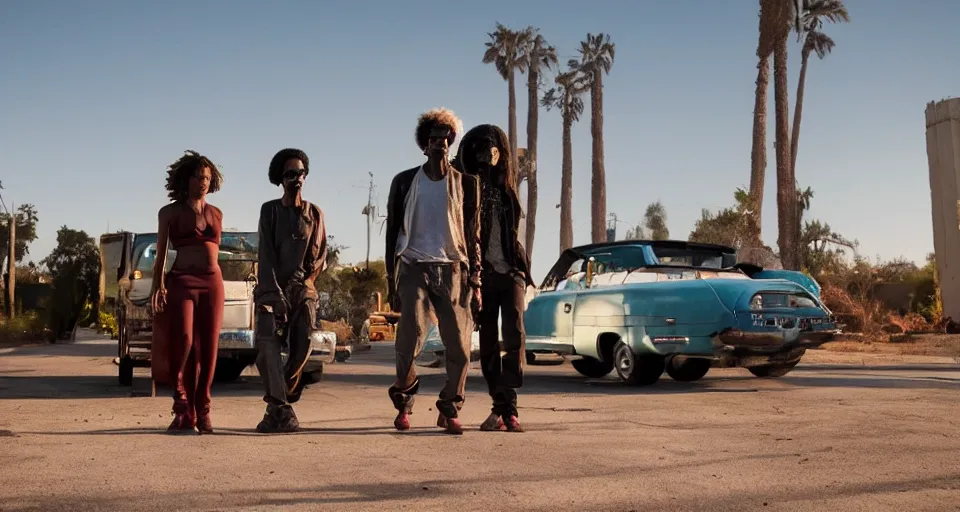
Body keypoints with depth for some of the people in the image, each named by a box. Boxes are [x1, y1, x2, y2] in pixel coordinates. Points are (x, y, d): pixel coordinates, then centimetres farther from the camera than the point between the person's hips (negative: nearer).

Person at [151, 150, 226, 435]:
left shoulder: (216, 213, 17)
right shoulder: (170, 212, 7)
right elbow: (161, 254, 3)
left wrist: (215, 284, 15)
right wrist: (158, 286, -9)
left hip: (212, 283, 3)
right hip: (181, 281, -3)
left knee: (208, 348, -1)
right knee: (183, 343, -15)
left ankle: (202, 412, 6)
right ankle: (184, 414, -9)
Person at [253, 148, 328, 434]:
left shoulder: (314, 213, 12)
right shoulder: (270, 210, 6)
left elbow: (321, 254, 10)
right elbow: (266, 254, -4)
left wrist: (305, 278, -8)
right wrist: (274, 292, -16)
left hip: (303, 289, 2)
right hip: (272, 288, -2)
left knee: (301, 349, -4)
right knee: (268, 346, -19)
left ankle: (276, 409, 9)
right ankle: (282, 409, -23)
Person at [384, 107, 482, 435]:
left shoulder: (466, 183, 8)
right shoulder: (405, 182, 8)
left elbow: (474, 235, 8)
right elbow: (392, 233, 10)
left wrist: (475, 281, 1)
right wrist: (391, 283, 5)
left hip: (453, 270, 1)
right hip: (414, 268, -1)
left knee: (459, 347, -4)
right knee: (409, 342, -12)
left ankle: (449, 411, 12)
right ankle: (403, 404, 10)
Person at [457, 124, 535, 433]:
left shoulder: (506, 187, 15)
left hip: (510, 271, 2)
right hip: (482, 273, -2)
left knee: (514, 336, -14)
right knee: (487, 342, 3)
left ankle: (506, 407, -16)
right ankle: (501, 407, 10)